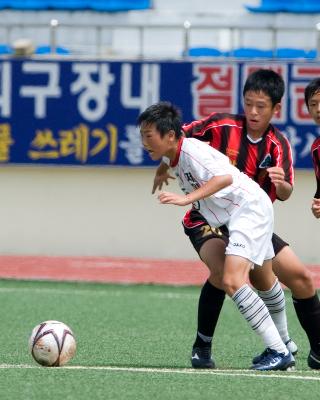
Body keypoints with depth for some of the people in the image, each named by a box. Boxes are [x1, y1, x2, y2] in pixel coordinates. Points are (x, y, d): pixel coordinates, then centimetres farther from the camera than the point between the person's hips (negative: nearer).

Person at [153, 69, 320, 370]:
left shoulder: (278, 146, -6)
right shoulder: (222, 125, -12)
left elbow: (284, 195, -18)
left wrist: (281, 183, -41)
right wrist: (164, 166, -15)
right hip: (207, 219, -4)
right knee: (222, 267, -35)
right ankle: (202, 347, -20)